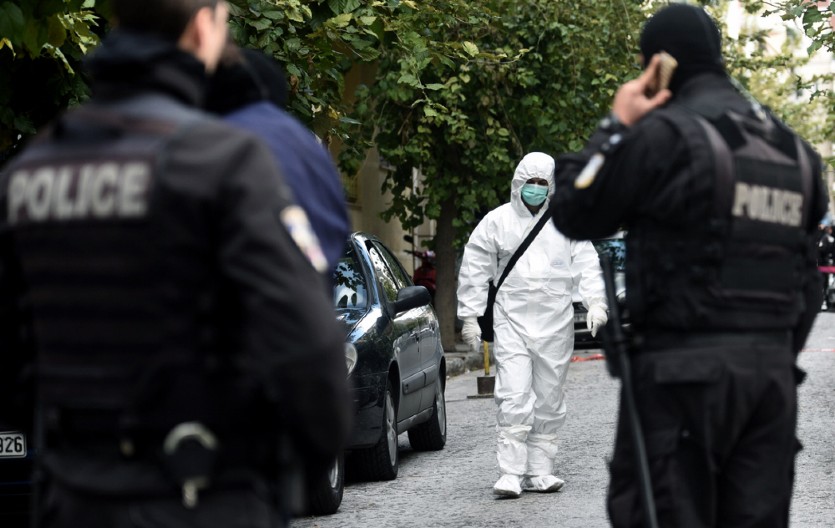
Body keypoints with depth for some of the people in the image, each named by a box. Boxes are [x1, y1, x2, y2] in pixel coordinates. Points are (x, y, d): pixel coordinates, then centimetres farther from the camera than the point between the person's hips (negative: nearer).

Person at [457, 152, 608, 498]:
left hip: (556, 324, 2)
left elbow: (587, 263, 7)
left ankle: (539, 471, 13)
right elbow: (474, 271, 8)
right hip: (511, 321, -2)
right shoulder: (496, 221, 6)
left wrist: (595, 301, -9)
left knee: (549, 401, 6)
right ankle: (511, 473, -13)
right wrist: (470, 317, 4)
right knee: (513, 399, -13)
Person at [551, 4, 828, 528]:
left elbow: (574, 214, 1)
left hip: (685, 367, -6)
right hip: (774, 369, 7)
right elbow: (808, 279, 17)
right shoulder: (795, 148, 15)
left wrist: (615, 126, 8)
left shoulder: (664, 134, -8)